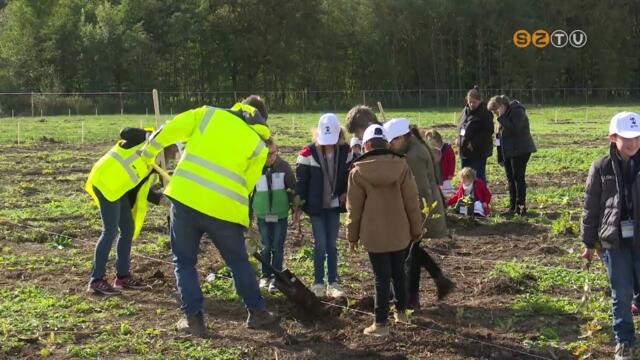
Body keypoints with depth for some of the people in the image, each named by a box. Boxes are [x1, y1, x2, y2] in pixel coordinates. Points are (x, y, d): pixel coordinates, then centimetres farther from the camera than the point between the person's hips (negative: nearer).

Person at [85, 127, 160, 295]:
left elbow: (140, 189, 14)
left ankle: (122, 276, 21)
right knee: (110, 231, -10)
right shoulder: (147, 139, -6)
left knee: (128, 229, 11)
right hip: (105, 181, -10)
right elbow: (124, 133, -24)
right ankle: (96, 281, -5)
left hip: (118, 188, 10)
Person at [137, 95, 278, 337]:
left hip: (185, 198, 0)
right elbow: (247, 185, 8)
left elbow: (168, 131, 5)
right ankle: (257, 312, 27)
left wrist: (148, 152, 21)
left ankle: (193, 317, 11)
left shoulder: (209, 114, 10)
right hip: (224, 208, 0)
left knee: (184, 262, 16)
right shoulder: (258, 145, 9)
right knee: (238, 263, 20)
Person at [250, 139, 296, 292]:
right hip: (262, 215, 1)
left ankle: (276, 277, 10)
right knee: (265, 247, 8)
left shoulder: (284, 166, -8)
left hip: (281, 215, -1)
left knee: (278, 247, 2)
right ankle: (265, 275, 21)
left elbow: (293, 188, 2)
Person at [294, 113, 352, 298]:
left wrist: (347, 192, -6)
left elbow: (351, 173, 10)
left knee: (332, 245, 7)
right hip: (316, 206, -3)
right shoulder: (308, 153, -13)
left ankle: (333, 283, 14)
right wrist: (298, 206, -8)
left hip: (334, 205, 3)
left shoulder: (345, 151, -4)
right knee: (320, 244, -4)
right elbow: (300, 180, -8)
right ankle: (318, 283, 8)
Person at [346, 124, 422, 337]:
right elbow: (412, 201, -1)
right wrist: (416, 229, 11)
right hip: (400, 233, 2)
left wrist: (352, 236, 7)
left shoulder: (358, 172, -10)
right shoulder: (401, 166, -6)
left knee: (382, 277, 3)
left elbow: (354, 208, -4)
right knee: (399, 272, 20)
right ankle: (401, 311, 34)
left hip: (374, 235, -2)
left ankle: (381, 323, 4)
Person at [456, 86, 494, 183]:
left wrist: (474, 143, -20)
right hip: (464, 150, 8)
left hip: (479, 151, -8)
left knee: (478, 176, -7)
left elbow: (488, 131, -16)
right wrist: (458, 138, 4)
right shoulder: (465, 111, 11)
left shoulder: (485, 113, -11)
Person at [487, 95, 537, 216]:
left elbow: (514, 129, -27)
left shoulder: (517, 111, -15)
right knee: (510, 178, 11)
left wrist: (501, 117, -24)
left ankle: (521, 206, -4)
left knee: (518, 177, -8)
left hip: (520, 151, -9)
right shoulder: (506, 114, 13)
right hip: (508, 151, 9)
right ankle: (512, 206, 16)